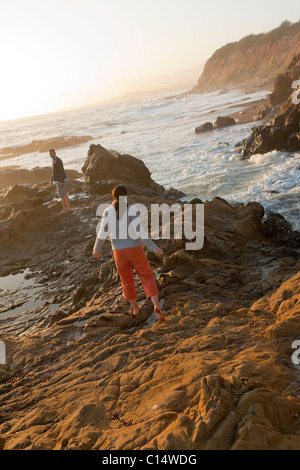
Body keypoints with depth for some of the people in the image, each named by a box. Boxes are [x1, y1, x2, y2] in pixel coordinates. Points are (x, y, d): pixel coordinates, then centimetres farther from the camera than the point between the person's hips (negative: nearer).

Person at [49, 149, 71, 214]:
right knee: (65, 195, 12)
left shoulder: (58, 160, -20)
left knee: (62, 195, -5)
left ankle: (64, 209, 0)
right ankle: (68, 208, 17)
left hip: (61, 181, -10)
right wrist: (51, 180, 25)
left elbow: (61, 171, -25)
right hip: (59, 180, 10)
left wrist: (61, 182, -28)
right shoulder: (54, 160, 14)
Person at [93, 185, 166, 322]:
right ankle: (156, 306, -9)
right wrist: (154, 248, -11)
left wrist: (96, 249, 15)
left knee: (127, 280, 24)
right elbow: (140, 233, -16)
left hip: (119, 253, 2)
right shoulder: (132, 210, -10)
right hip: (135, 251, -2)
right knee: (147, 278, 12)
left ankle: (136, 308, 38)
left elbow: (102, 234, -2)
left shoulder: (108, 212, -5)